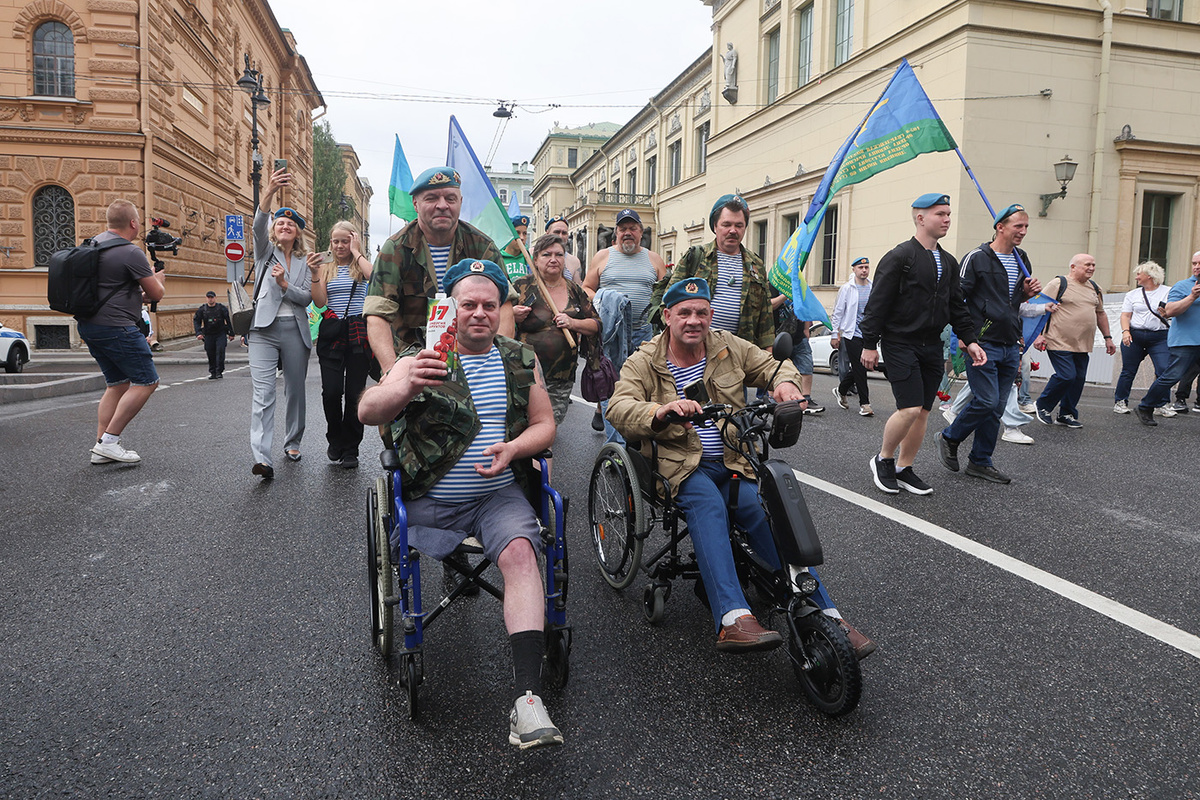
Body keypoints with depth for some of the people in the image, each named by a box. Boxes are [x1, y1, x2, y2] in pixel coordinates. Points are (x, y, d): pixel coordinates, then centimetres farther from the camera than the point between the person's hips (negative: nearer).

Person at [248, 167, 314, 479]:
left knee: (295, 390, 11)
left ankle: (293, 443, 29)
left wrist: (285, 284, -16)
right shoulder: (265, 252, 8)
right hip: (265, 328, -3)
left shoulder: (305, 263, 14)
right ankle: (262, 458, -21)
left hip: (295, 330, 3)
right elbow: (258, 226, -13)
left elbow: (306, 298, 4)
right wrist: (269, 192, -28)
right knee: (263, 393, -13)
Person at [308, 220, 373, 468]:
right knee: (331, 391, -8)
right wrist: (315, 274, -10)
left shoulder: (362, 265, 7)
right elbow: (320, 301, 1)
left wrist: (356, 252, -7)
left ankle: (350, 449, 12)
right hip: (331, 333, 1)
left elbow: (375, 276, -18)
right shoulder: (326, 268, 11)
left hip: (358, 333, -1)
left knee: (355, 392, 0)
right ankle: (335, 440, 17)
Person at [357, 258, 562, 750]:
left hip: (499, 493, 0)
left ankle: (528, 697, -32)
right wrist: (406, 387, -38)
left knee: (519, 552, -26)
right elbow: (367, 412, -15)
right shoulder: (421, 360, -1)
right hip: (431, 501, 0)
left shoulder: (521, 360, 10)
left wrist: (512, 449, -11)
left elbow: (544, 424, 12)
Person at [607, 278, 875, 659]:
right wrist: (660, 411, -35)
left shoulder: (729, 347, 12)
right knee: (707, 504, -35)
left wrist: (784, 381, -10)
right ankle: (733, 618, -46)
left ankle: (825, 614, -24)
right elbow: (619, 407, -13)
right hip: (685, 465, -2)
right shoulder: (644, 362, 2)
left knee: (763, 508, -27)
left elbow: (773, 365, 17)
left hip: (735, 461, 3)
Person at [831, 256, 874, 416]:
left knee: (860, 368, 8)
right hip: (852, 334, -4)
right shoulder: (847, 288, -1)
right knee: (859, 369, -7)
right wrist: (835, 334, -3)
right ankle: (864, 403, -2)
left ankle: (841, 390, 31)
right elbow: (837, 312, 1)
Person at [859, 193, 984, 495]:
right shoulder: (899, 257, -8)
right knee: (910, 409, -13)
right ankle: (882, 460, 9)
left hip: (932, 347, 7)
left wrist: (969, 340, 11)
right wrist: (870, 344, -11)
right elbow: (878, 303, -9)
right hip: (901, 344, -7)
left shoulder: (948, 262, 15)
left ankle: (904, 469, 19)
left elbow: (957, 306, 20)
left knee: (923, 412, 6)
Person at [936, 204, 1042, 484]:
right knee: (987, 401, -12)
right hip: (983, 344, -7)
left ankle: (980, 462, 16)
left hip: (1010, 347, 7)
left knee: (997, 407, 7)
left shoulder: (1022, 260, 15)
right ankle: (949, 438, 12)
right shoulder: (977, 258, -7)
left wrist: (1028, 292, 3)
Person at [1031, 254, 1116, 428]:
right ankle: (1042, 406, 6)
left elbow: (1100, 314, 27)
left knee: (1079, 378, 5)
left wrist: (1107, 338, 24)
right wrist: (1039, 334, -16)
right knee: (1066, 376, -15)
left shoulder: (1095, 288, 17)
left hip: (1083, 346, 7)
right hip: (1059, 342, -7)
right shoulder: (1058, 284, -5)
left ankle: (1066, 414, 17)